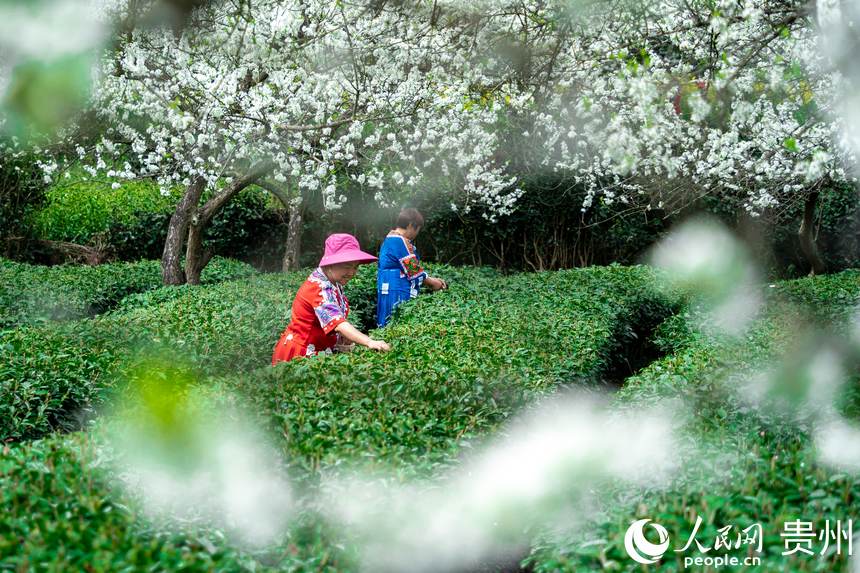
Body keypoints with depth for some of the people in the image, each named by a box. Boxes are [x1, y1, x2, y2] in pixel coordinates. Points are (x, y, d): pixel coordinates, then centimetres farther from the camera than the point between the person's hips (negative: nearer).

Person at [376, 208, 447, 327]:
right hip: (398, 295, -11)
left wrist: (430, 279, 17)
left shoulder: (390, 239, 18)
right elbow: (413, 271, -14)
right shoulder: (401, 241, -14)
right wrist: (432, 283, 1)